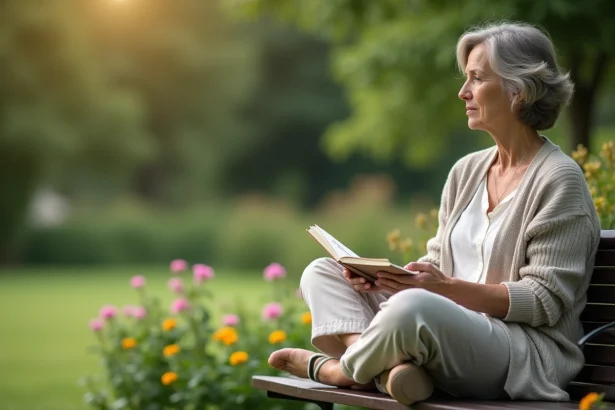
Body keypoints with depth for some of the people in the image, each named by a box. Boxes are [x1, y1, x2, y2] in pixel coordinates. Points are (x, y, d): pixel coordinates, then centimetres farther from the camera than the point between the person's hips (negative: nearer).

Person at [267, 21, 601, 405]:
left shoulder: (559, 179, -9)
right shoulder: (466, 171, 16)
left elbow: (544, 301, -14)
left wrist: (447, 287, -22)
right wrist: (383, 275, -2)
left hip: (528, 352, -9)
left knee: (414, 308, -38)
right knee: (321, 272, 4)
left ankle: (339, 368, -7)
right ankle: (389, 368, -23)